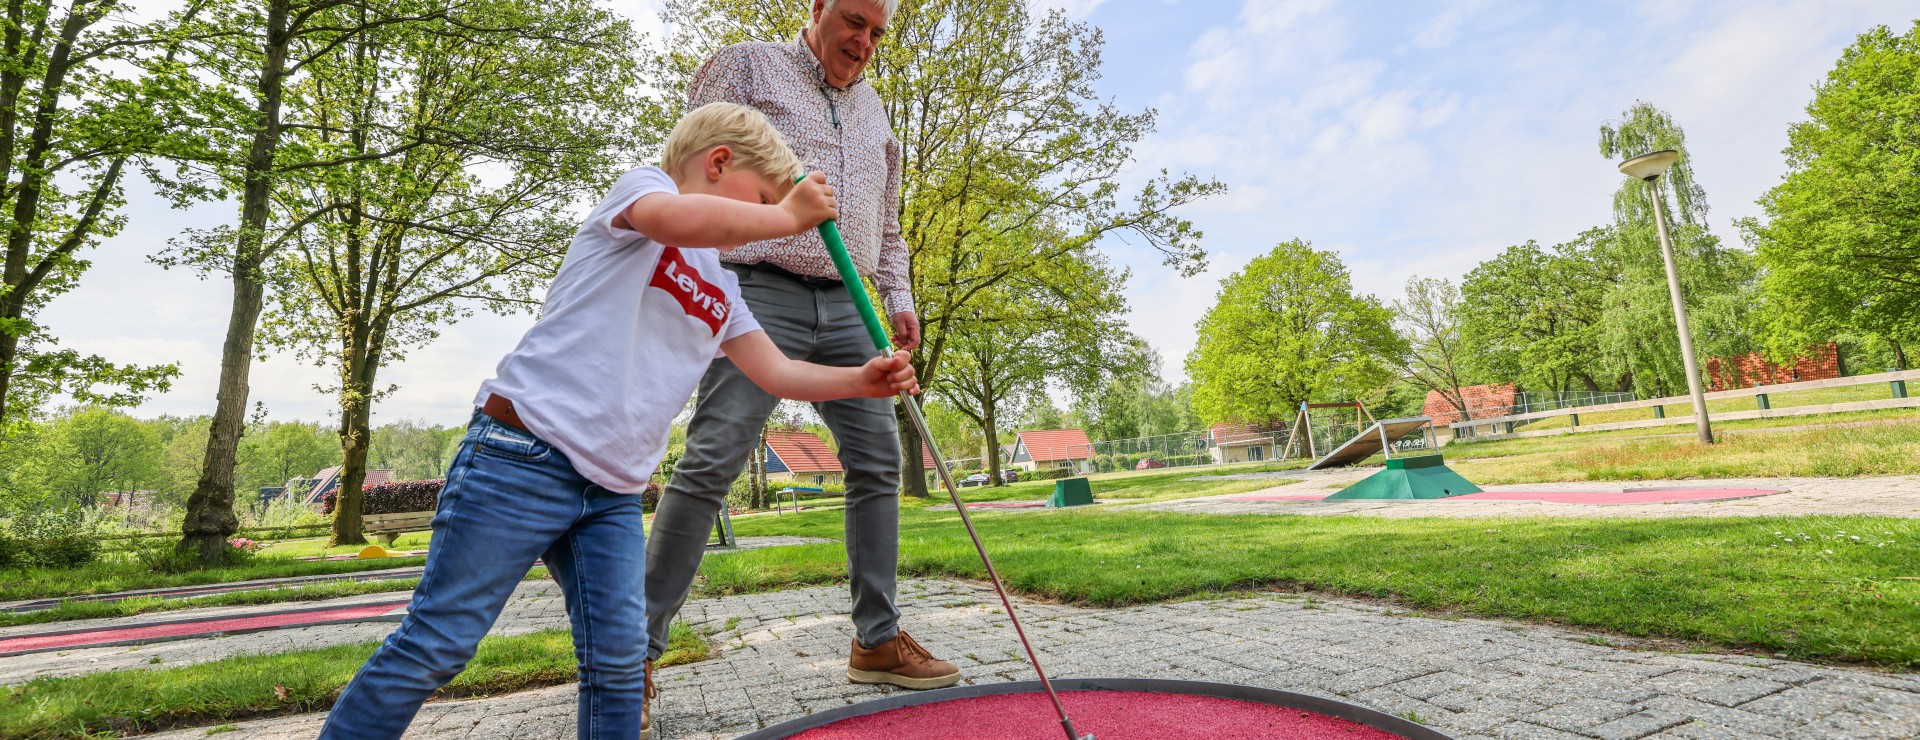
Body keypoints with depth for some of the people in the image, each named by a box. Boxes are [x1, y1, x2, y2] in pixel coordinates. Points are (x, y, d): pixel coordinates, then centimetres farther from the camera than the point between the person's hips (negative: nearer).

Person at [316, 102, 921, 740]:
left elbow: (777, 373, 18)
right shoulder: (642, 185, 0)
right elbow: (674, 219, -25)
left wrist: (862, 380, 5)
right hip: (522, 455, -7)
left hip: (613, 492, 7)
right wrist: (787, 215, -14)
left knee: (620, 663, 1)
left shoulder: (723, 295, 21)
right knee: (437, 644, -1)